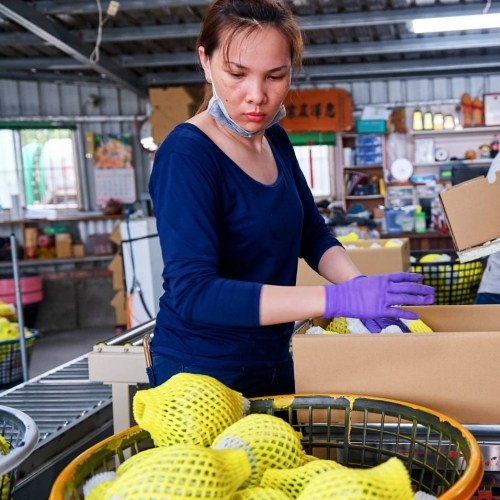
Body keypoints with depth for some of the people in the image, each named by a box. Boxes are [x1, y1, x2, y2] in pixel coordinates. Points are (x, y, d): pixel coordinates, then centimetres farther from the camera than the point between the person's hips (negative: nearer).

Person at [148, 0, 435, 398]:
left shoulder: (275, 141, 2)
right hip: (203, 373, -7)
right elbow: (192, 291, -29)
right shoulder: (185, 155, -21)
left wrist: (361, 286, -11)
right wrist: (339, 299, -34)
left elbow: (313, 234, 10)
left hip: (274, 360, 7)